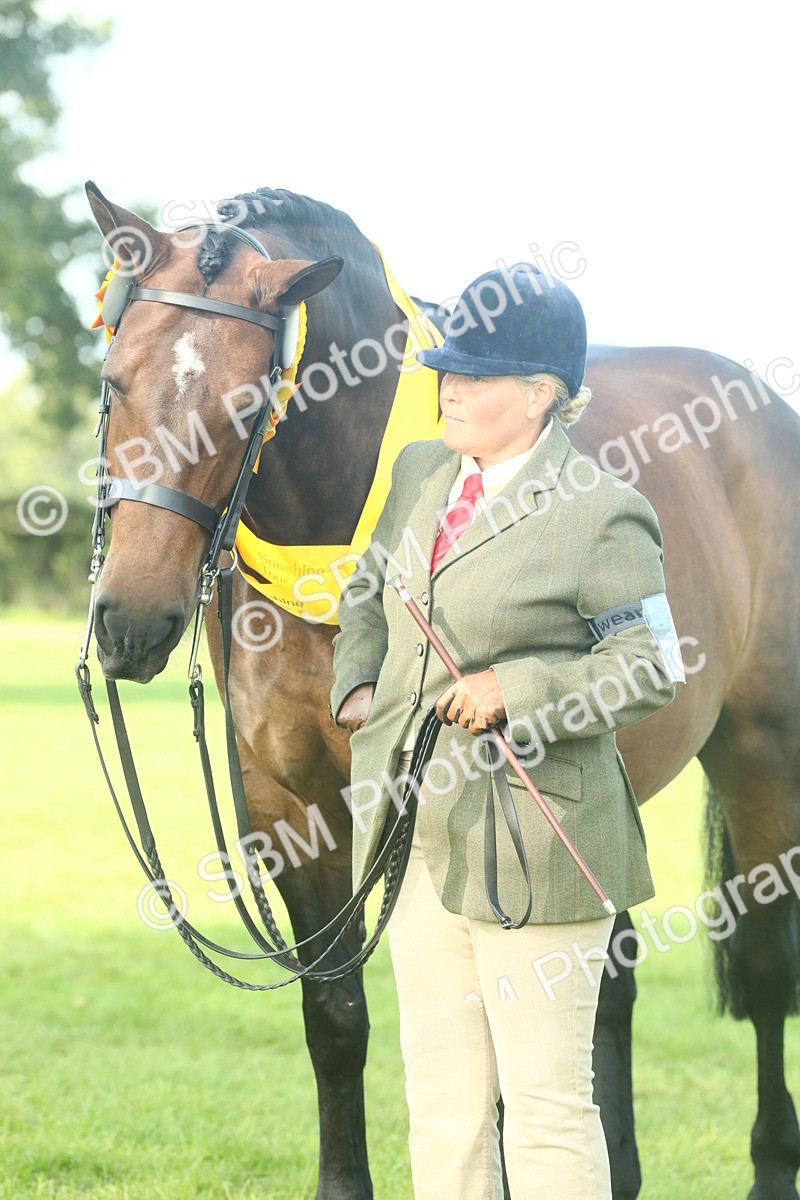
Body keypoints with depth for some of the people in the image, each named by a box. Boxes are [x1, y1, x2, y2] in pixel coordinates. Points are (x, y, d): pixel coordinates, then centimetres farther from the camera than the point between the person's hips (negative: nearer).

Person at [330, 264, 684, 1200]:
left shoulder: (603, 515, -11)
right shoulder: (421, 474, 10)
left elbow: (650, 666, -11)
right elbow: (368, 593, 26)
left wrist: (516, 691, -19)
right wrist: (357, 682, 9)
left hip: (532, 843, -7)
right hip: (420, 838, 7)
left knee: (545, 1103, -2)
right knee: (441, 1095, 13)